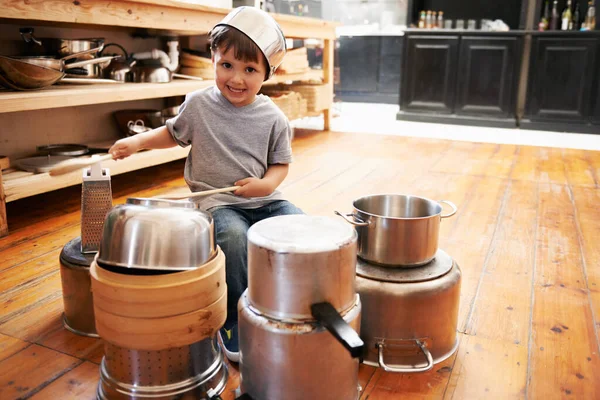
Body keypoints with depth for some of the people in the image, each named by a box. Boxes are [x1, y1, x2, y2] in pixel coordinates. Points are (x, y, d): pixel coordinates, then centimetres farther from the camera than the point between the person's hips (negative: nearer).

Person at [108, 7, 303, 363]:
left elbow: (281, 162, 7)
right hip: (217, 202, -2)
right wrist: (137, 141, 4)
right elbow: (174, 133, 18)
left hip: (265, 199, 2)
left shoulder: (273, 118, -1)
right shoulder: (199, 105, 0)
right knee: (234, 236, -33)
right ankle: (234, 321, -14)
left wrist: (267, 184, -14)